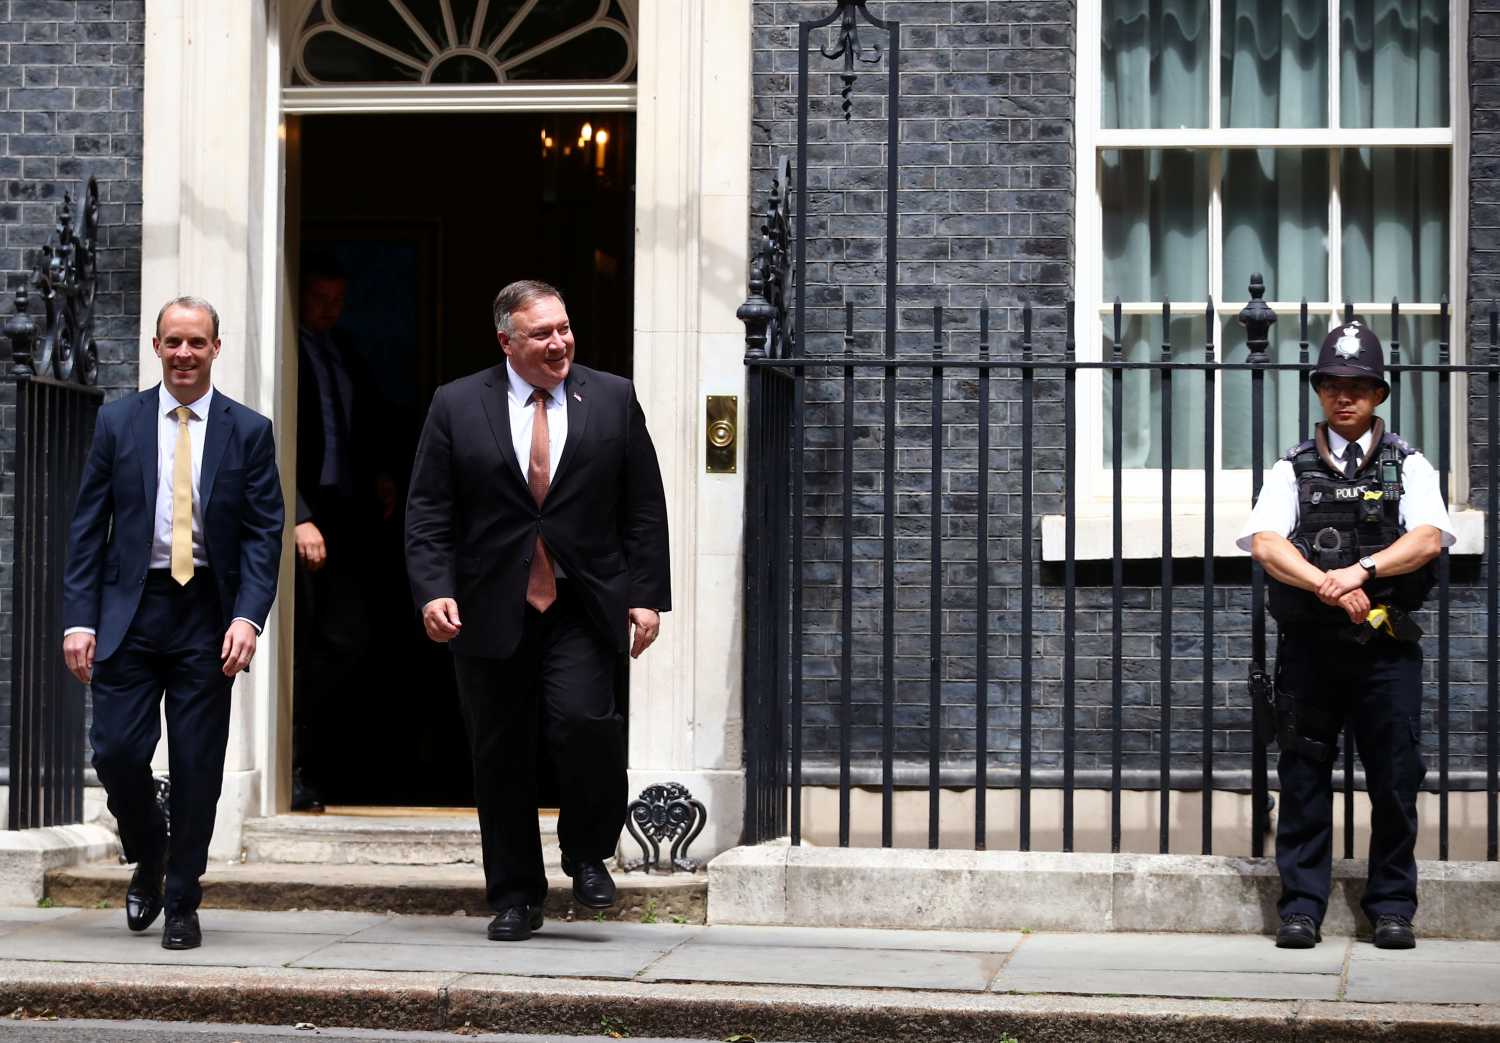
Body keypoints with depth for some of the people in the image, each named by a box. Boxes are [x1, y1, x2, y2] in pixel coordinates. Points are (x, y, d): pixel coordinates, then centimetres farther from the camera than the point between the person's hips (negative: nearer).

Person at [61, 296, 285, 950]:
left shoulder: (249, 431, 4)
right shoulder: (118, 423, 6)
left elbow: (264, 533, 1)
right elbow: (88, 528, 5)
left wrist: (248, 617, -12)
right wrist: (79, 618, -4)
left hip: (208, 616, -1)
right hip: (130, 609, 1)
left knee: (197, 766, 1)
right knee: (116, 750, -5)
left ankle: (182, 905, 13)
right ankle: (147, 860, 24)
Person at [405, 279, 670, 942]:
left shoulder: (613, 399, 6)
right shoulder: (457, 406, 4)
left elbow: (645, 509, 7)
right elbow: (428, 513, 2)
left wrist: (647, 595, 0)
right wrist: (433, 590, -12)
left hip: (584, 608, -1)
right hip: (490, 609, 1)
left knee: (583, 720, -20)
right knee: (500, 757, 5)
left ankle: (587, 853, 6)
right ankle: (515, 899, 17)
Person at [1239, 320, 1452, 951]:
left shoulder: (1408, 466, 10)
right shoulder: (1294, 469, 11)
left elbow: (1427, 538, -8)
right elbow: (1265, 543, -5)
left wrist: (1361, 570, -23)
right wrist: (1326, 584, -21)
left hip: (1385, 645, 0)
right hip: (1307, 644, 0)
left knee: (1394, 779, 1)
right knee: (1303, 776, 2)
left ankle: (1392, 906, 10)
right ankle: (1301, 907, 8)